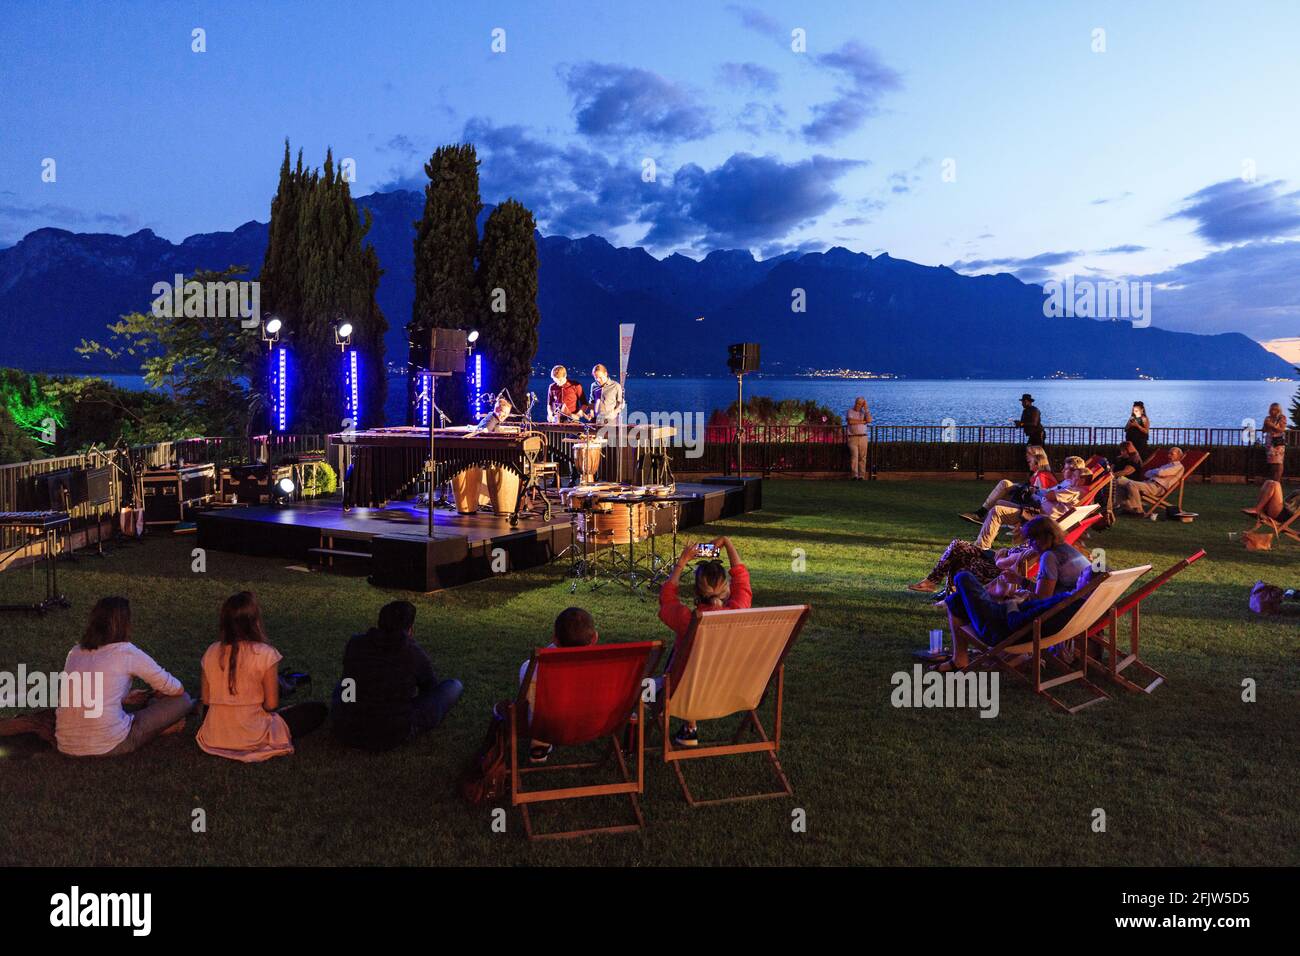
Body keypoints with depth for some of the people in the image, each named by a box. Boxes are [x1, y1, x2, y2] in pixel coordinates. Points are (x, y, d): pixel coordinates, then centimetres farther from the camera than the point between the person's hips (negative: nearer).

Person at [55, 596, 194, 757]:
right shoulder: (126, 652, -4)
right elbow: (176, 689, 5)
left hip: (66, 746, 6)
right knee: (183, 700, 2)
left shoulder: (74, 653, 10)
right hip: (109, 746, -6)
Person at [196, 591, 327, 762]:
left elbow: (206, 700, 4)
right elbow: (271, 704, -13)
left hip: (214, 738, 6)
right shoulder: (264, 654, -17)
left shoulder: (211, 652, -3)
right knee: (318, 710, 6)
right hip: (252, 739, -5)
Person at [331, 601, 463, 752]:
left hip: (348, 733, 5)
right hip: (394, 736, -5)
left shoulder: (354, 644, -1)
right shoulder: (415, 654, -10)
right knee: (454, 686, 9)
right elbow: (431, 687, 11)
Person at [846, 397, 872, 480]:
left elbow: (869, 420, -7)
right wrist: (862, 421, -5)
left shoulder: (864, 412, 13)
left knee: (862, 457, 0)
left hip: (863, 437, 3)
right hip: (853, 438, -3)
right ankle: (854, 476, -14)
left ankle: (861, 476, 1)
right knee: (854, 456, -12)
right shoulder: (850, 411, 6)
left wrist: (866, 408, -4)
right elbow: (850, 421, -13)